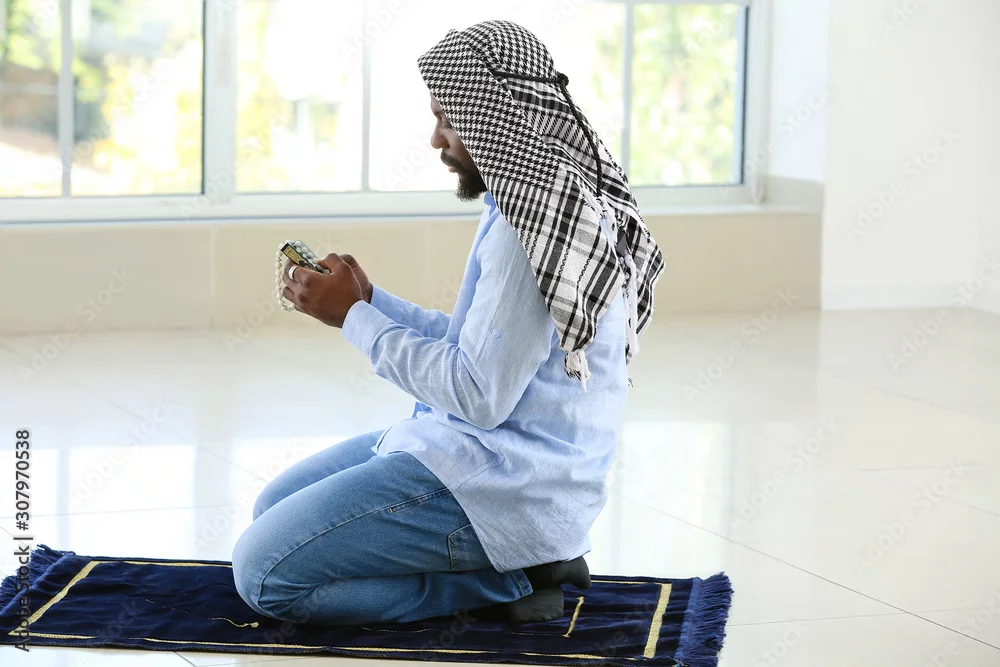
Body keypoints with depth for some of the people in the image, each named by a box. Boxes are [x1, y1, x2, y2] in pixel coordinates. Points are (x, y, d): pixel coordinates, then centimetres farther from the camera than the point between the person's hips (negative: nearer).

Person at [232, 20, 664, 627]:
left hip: (504, 485, -11)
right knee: (274, 508, 22)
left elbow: (480, 395, -24)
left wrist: (353, 317, -14)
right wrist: (369, 298, 4)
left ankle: (505, 582, -5)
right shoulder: (533, 202, 11)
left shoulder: (536, 229, -23)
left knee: (264, 574, -11)